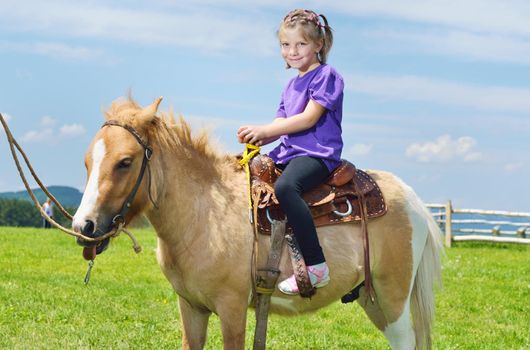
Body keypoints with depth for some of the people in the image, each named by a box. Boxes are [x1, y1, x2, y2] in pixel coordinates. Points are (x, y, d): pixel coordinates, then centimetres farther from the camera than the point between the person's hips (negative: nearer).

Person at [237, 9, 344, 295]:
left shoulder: (326, 76, -3)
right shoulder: (292, 85, 23)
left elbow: (308, 119, -14)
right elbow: (281, 124, 15)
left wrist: (264, 130, -15)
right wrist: (258, 138, -7)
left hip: (318, 154, -10)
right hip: (288, 153, 10)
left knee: (284, 187, -38)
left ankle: (316, 267, -39)